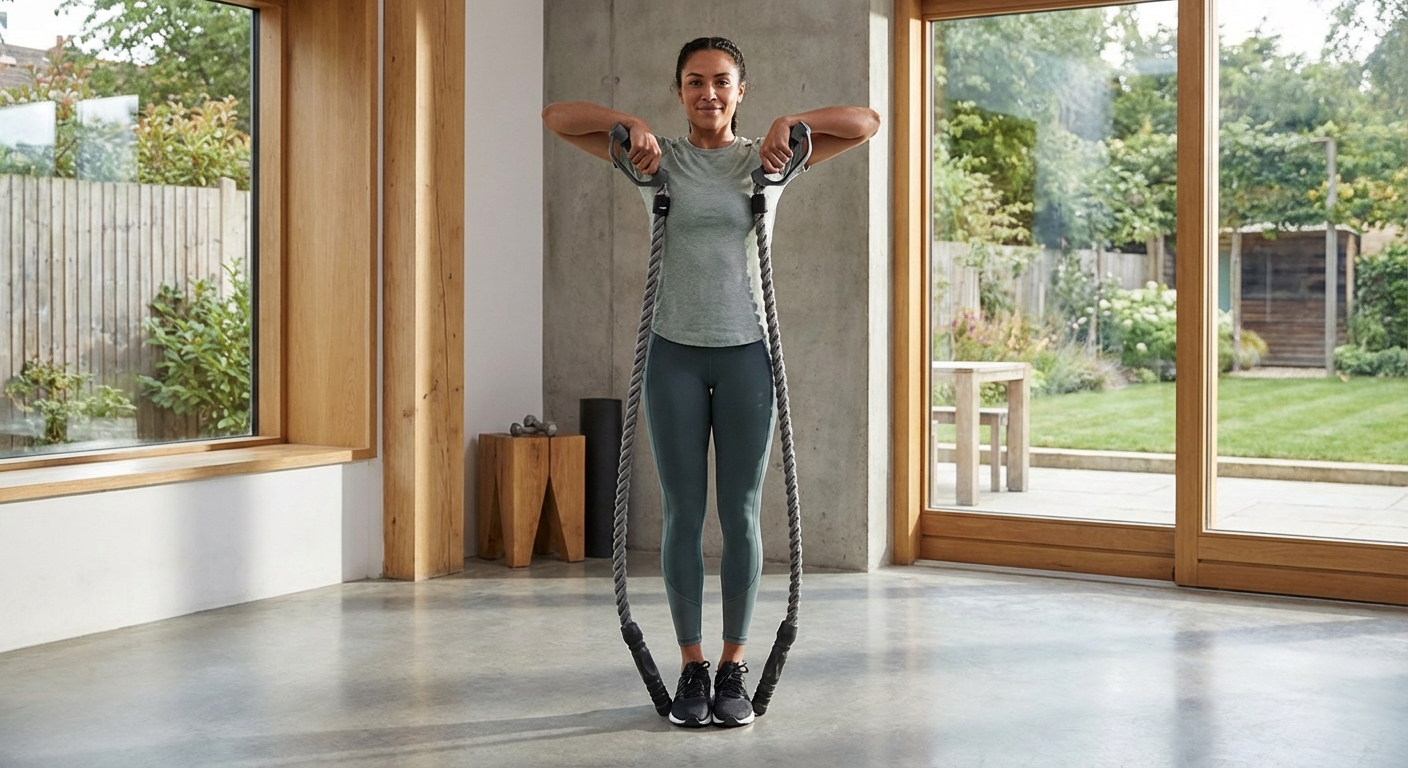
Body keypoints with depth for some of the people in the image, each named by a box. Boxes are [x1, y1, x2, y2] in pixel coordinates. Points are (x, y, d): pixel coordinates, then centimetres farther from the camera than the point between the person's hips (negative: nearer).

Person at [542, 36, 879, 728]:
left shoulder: (766, 158, 4)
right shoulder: (658, 157, 4)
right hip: (675, 352, 0)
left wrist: (790, 122, -12)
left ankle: (734, 669, 13)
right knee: (682, 514, 3)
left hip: (746, 352, 0)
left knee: (740, 515, 3)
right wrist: (632, 124, -12)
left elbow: (867, 122, -2)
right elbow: (556, 117, 0)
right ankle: (691, 667, 13)